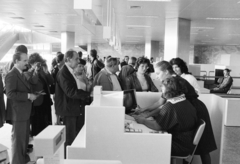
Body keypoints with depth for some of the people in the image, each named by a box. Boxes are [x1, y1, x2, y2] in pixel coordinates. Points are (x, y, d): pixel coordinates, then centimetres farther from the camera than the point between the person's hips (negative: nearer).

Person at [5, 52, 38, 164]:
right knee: (18, 139, 3)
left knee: (24, 138, 20)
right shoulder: (11, 75, -17)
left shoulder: (20, 74, 14)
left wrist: (31, 95, 4)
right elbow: (10, 94, -25)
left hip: (25, 112, 10)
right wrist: (28, 96, -24)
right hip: (18, 113, -10)